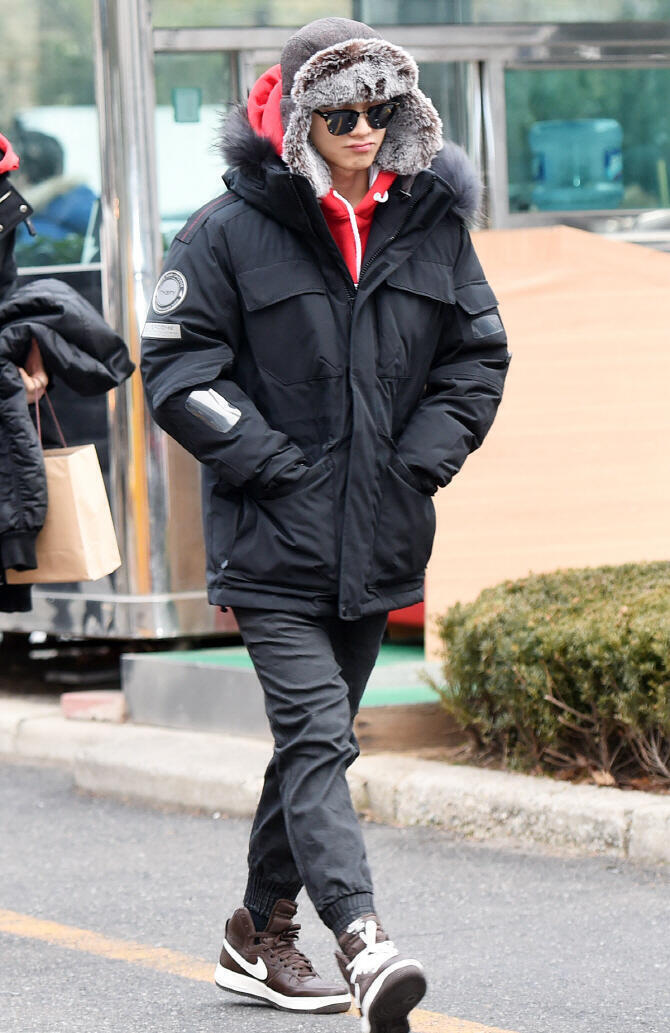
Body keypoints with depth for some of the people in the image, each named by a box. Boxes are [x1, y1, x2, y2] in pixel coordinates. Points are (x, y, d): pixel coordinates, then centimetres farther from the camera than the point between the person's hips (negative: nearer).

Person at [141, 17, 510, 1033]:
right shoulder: (231, 232, -7)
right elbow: (177, 365, -7)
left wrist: (420, 460, 1)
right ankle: (364, 947, -28)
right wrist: (273, 462, -12)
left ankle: (260, 935, 29)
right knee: (317, 736, -16)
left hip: (378, 539, 5)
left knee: (316, 736, 15)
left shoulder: (431, 224, 6)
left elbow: (478, 355, 14)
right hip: (275, 539, -5)